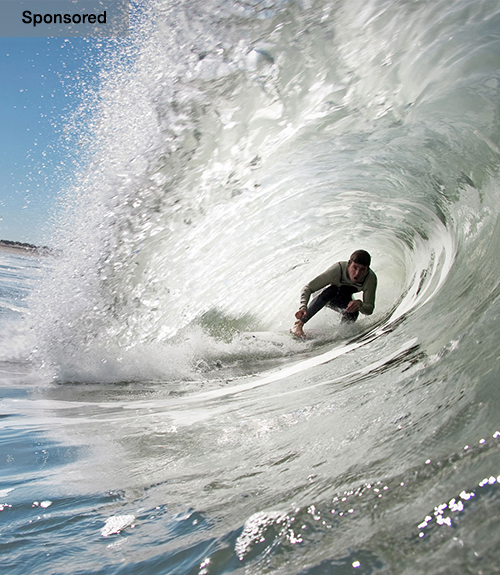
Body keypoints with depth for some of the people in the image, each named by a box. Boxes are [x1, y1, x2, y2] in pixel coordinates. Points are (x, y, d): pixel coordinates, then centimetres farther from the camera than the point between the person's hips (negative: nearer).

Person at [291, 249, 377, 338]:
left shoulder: (371, 278, -31)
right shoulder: (338, 269, -37)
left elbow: (369, 309, -26)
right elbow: (308, 288, -36)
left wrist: (360, 304, -49)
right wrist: (303, 307, -54)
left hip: (345, 301, 2)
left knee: (352, 316, -31)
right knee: (332, 290, -37)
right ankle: (299, 324, -35)